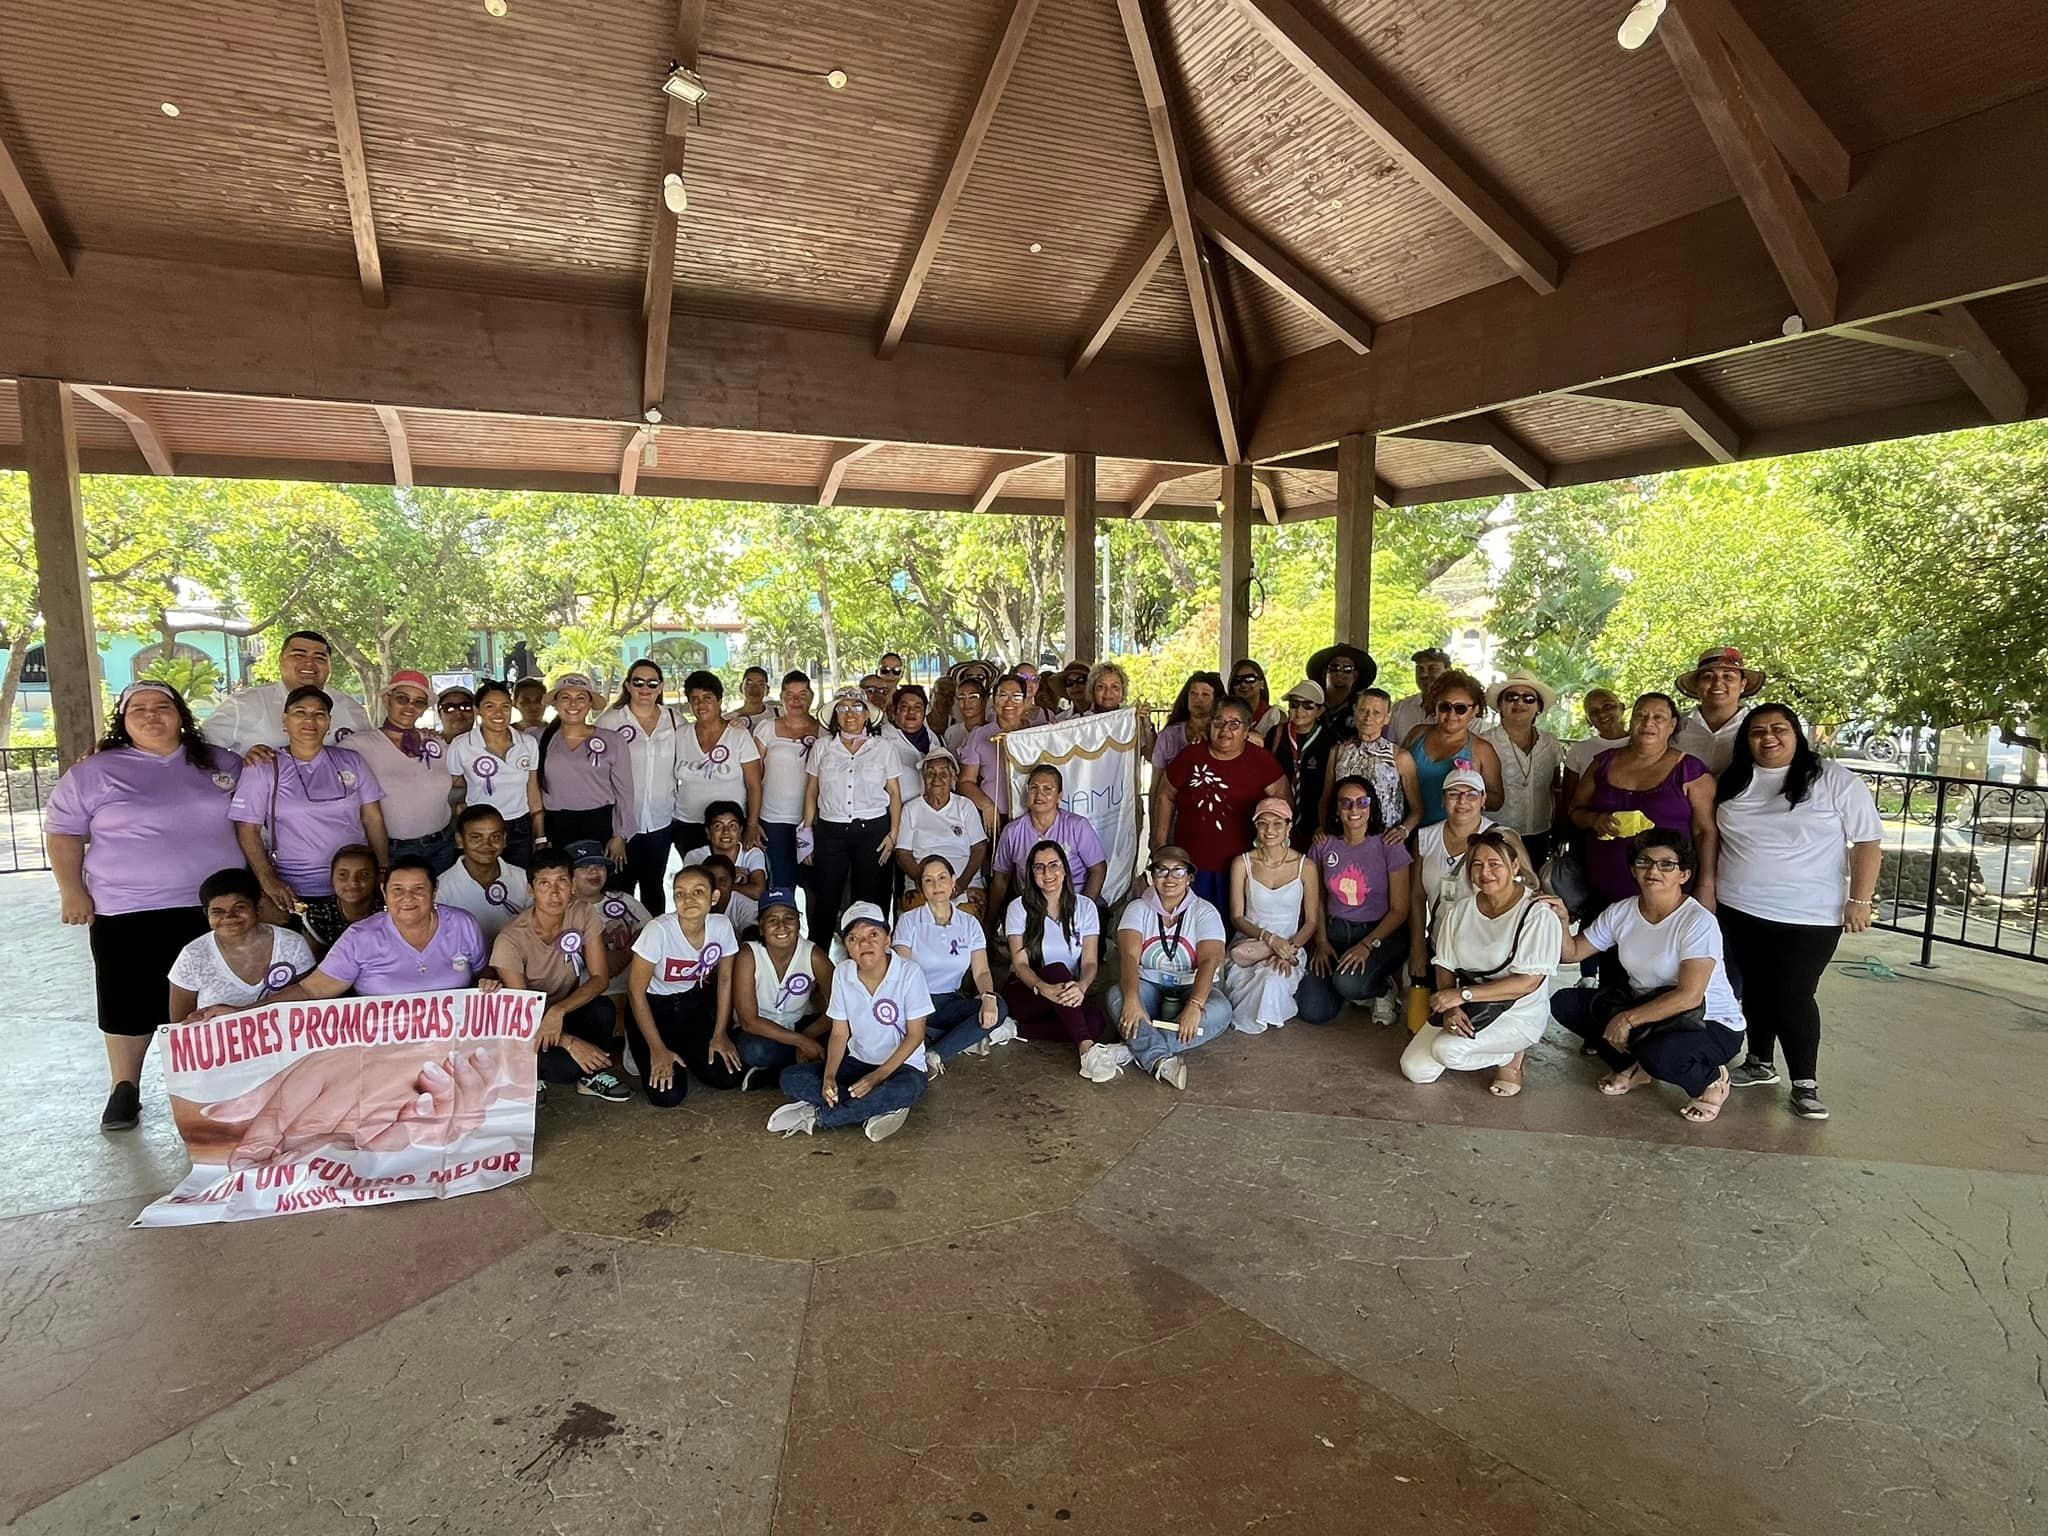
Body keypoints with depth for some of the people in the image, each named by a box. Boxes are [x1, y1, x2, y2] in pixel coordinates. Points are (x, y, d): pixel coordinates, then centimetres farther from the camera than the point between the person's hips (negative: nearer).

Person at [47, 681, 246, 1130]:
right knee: (131, 1004, 5)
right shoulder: (94, 772, 0)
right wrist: (72, 890, -4)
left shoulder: (219, 762, 7)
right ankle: (124, 1089, 22)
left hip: (215, 906, 2)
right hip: (128, 912, -2)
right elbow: (63, 831, 2)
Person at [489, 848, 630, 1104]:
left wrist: (559, 1011, -32)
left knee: (602, 1008, -30)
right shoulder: (511, 939, -24)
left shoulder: (584, 915, -14)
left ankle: (593, 1076, -4)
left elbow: (601, 978, -15)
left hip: (569, 1011, 4)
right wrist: (570, 1043, -31)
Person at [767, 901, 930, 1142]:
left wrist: (878, 1076, -20)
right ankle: (877, 1110, -22)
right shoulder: (842, 974, -4)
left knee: (907, 1088, -39)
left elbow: (915, 1035, -12)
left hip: (900, 1065, -4)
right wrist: (829, 1076, -17)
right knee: (791, 1078, -16)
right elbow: (839, 1034, 0)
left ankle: (816, 1116, -21)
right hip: (858, 1063, 4)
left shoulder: (909, 973, -16)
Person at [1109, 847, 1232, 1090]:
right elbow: (1129, 956, -16)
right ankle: (1161, 1059, -46)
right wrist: (1132, 999, -36)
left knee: (1220, 1010, -32)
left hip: (1190, 988, 0)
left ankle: (1140, 1050, -34)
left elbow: (1209, 961, -17)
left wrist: (1194, 1005, -36)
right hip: (1148, 986, 0)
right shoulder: (1137, 908, 0)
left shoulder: (1204, 912, -3)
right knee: (1116, 996, -32)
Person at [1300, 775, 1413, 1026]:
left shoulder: (1389, 846, -8)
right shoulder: (1323, 845, 2)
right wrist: (1322, 942, -4)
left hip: (1379, 933, -3)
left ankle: (1382, 988, 3)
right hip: (1333, 932, 3)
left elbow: (1399, 910, -7)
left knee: (1348, 982, -34)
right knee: (1313, 1012, -15)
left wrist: (1368, 945, -18)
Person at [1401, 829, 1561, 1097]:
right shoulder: (1460, 910, 0)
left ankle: (1511, 1057, 1)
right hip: (1464, 1008, 5)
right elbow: (1445, 967, 1)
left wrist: (1462, 994, -23)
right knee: (1415, 1069, -6)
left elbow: (1528, 982, -21)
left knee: (1447, 1050, -27)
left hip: (1518, 1014, -5)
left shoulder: (1538, 915, -17)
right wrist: (1449, 1008, -18)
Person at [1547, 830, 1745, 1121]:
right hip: (1644, 1008, 6)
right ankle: (1634, 1067, 14)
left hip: (1712, 1024, -6)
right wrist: (1560, 920, -16)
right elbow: (1573, 952, 3)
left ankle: (1711, 1081, 0)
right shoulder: (1621, 913, -4)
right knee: (1564, 1003, -7)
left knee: (1659, 1055, -38)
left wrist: (1629, 1018, -27)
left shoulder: (1699, 922, -23)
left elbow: (1689, 997, -29)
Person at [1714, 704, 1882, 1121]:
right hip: (1739, 911, 5)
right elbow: (1713, 837, 15)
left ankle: (1805, 1083, 9)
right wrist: (1707, 890, 12)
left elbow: (1867, 843, -6)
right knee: (1755, 990, 14)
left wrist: (1860, 900, -12)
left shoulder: (1835, 781, -6)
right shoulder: (1734, 781, 6)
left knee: (1792, 997, -4)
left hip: (1808, 917, -4)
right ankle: (1760, 1063, 30)